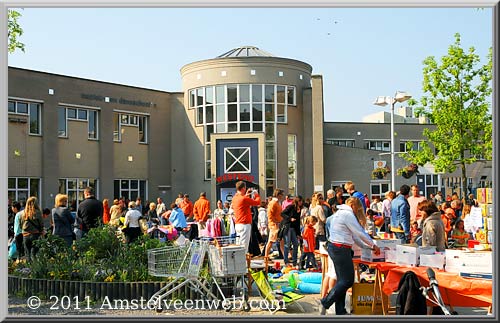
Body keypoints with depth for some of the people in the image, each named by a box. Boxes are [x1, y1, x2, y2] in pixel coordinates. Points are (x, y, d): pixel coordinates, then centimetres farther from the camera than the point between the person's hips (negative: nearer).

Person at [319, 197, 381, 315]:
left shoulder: (340, 213, 20)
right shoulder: (348, 214, -12)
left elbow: (354, 236, 21)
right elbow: (360, 233, -9)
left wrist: (369, 247, 19)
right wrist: (373, 245, 5)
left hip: (333, 247, 11)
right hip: (340, 249, -11)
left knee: (342, 280, 13)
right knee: (347, 280, -5)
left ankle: (340, 311, 17)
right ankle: (326, 302, 0)